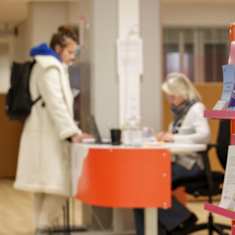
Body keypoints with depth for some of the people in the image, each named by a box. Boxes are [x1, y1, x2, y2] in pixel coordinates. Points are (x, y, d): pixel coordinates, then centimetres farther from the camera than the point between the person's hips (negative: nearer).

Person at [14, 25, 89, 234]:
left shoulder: (51, 67, 21)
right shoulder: (50, 68, -11)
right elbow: (55, 105, -20)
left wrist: (72, 130, 17)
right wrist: (72, 132, -23)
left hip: (47, 135, 10)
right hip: (47, 137, -10)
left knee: (45, 187, 9)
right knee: (57, 186, -13)